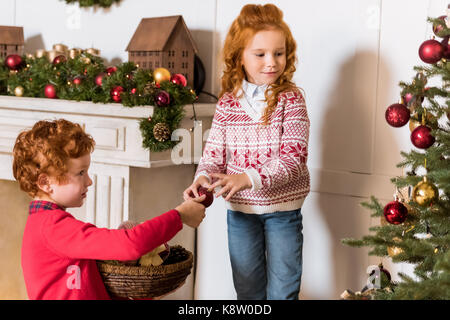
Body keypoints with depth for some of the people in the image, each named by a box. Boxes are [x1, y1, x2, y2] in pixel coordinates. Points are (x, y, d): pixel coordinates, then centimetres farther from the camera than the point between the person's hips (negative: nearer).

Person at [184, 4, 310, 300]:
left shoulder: (290, 98, -11)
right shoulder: (228, 102, -2)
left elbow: (293, 157, -20)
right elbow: (214, 152, 1)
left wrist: (250, 178, -34)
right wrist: (203, 177, -21)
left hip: (283, 209, -3)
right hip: (239, 209, 3)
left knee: (283, 292, 8)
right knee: (248, 290, 17)